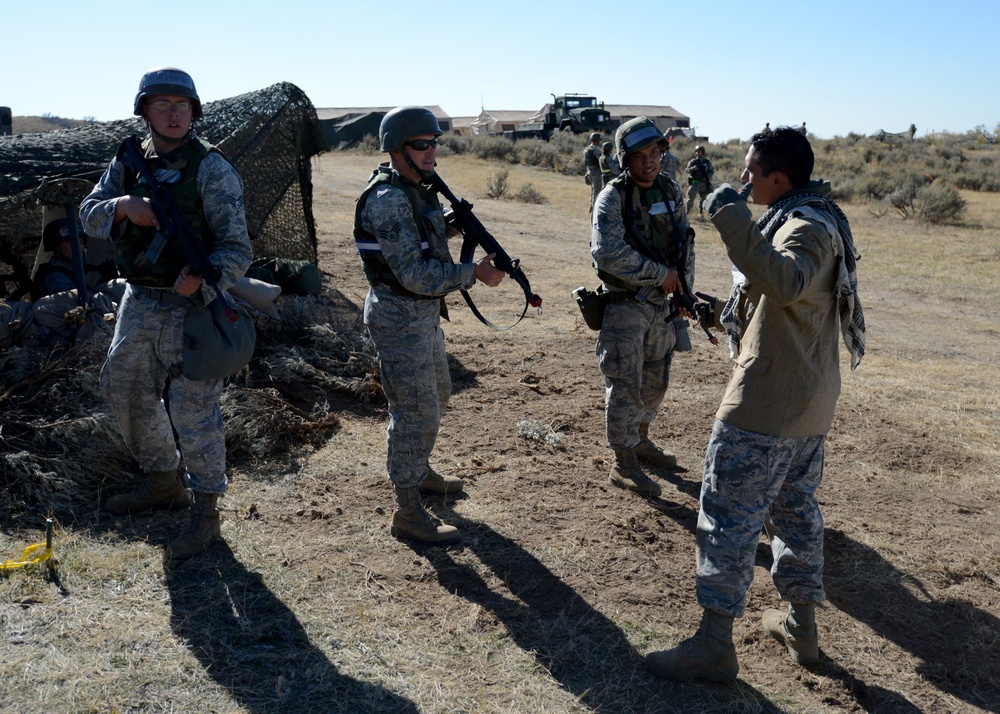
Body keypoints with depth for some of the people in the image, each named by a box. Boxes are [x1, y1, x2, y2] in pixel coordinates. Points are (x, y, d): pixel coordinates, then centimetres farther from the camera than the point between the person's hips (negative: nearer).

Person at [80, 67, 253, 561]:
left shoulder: (212, 169, -11)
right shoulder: (128, 161, 7)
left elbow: (236, 247, -16)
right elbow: (90, 215, 2)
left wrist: (202, 278, -34)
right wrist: (124, 205, -19)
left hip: (191, 305, -7)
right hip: (138, 302, 7)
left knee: (193, 409, -5)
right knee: (125, 391, 18)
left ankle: (206, 513, 9)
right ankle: (163, 484, 37)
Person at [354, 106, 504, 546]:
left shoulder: (419, 189, 8)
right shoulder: (387, 200, -22)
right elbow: (415, 273, -27)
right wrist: (474, 273, -22)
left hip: (425, 313, 10)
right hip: (399, 320, -10)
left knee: (435, 398, 24)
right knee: (415, 414, -4)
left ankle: (419, 470, 44)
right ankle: (408, 515, 7)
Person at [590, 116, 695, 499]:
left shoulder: (671, 191, 5)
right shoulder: (613, 197, -16)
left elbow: (685, 243, 13)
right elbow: (609, 253, -28)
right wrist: (660, 273, -21)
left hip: (662, 303, 7)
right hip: (625, 305, -7)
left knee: (655, 381, 18)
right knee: (625, 384, -2)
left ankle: (640, 439, 38)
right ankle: (623, 465, 7)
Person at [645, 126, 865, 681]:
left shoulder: (807, 227, -19)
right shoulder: (816, 217, 13)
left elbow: (786, 283, -42)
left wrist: (732, 219, -43)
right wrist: (736, 306, 14)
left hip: (767, 401, -10)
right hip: (809, 399, 10)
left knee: (730, 513, -5)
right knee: (796, 506, 19)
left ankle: (714, 644, 2)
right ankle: (801, 624, 31)